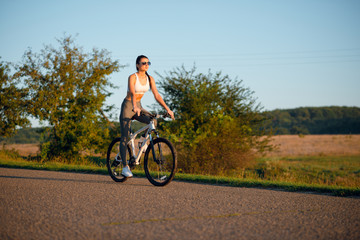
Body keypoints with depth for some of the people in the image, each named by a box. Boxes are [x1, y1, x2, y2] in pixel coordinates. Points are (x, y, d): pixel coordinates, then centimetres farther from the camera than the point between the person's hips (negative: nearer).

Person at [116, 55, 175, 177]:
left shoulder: (149, 79, -1)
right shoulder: (132, 77, -17)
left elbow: (157, 95, -4)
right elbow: (132, 93, -33)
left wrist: (167, 109, -14)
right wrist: (134, 107, -50)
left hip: (138, 106, 5)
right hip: (128, 106, -5)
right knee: (125, 137, -9)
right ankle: (125, 167, -7)